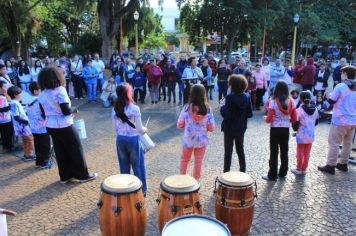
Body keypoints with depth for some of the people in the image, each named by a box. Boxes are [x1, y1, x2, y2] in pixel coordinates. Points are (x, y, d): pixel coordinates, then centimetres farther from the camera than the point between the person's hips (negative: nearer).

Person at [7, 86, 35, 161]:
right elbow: (16, 117, -24)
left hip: (23, 125, 10)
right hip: (22, 125, -10)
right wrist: (26, 121, -23)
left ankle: (26, 154, 26)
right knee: (30, 139, -3)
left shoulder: (16, 103, 10)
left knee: (25, 140, 17)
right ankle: (29, 155, 3)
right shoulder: (14, 104, -21)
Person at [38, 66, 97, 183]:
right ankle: (83, 175, 16)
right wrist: (74, 110, -2)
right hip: (64, 126, -7)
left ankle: (65, 176, 25)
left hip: (50, 126, 7)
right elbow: (66, 111, -21)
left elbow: (43, 113, 11)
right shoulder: (60, 90, -17)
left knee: (60, 151, 16)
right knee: (75, 150, 6)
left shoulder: (42, 94, 5)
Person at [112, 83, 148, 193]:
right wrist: (145, 129, 8)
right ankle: (141, 189, 24)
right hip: (133, 140, -4)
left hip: (120, 140, 5)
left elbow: (115, 129, 6)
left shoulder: (115, 110, -1)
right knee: (137, 166, 12)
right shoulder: (134, 109, -17)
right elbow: (139, 129, -13)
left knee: (124, 166, 18)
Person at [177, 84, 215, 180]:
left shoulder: (186, 108, -14)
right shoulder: (208, 109, -13)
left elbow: (179, 125, -8)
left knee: (184, 160, 22)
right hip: (202, 141, 0)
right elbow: (211, 128, -11)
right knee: (198, 163, 16)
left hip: (188, 140, 0)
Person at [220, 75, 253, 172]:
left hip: (230, 128, -5)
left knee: (228, 152, 7)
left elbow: (226, 115, -24)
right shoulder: (247, 97, -5)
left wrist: (222, 106, -8)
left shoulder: (230, 98, -20)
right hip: (241, 128, 5)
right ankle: (243, 171, 28)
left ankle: (226, 172, 14)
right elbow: (250, 114, 0)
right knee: (240, 150, 19)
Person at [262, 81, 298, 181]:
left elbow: (269, 119, -15)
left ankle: (272, 175, 8)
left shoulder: (273, 102, -14)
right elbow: (294, 119, 3)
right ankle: (283, 172, 28)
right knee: (284, 152, 16)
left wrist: (265, 118, 6)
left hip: (275, 129, -4)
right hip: (286, 130, 4)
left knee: (274, 152, 3)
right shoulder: (290, 102, 0)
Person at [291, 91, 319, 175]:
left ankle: (299, 169, 18)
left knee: (300, 153, 8)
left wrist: (296, 130, 6)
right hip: (311, 135, 5)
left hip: (302, 136, -5)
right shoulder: (315, 110, 1)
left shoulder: (299, 110, -17)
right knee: (307, 153, 13)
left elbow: (295, 125, -13)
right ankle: (304, 169, 23)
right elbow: (316, 122, 12)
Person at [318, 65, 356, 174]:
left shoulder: (340, 86, -14)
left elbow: (331, 101, -9)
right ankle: (343, 163, 27)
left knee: (334, 143, 0)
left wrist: (329, 96, 9)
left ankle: (330, 166, 4)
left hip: (340, 120, -6)